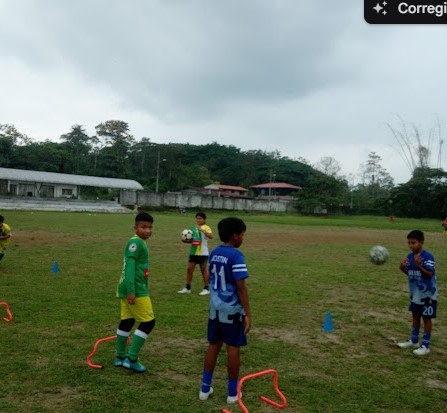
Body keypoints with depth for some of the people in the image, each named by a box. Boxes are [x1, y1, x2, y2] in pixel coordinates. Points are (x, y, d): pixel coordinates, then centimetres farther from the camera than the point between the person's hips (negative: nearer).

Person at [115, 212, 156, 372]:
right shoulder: (136, 242, -15)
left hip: (126, 288, 10)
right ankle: (131, 359, 2)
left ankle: (120, 357, 29)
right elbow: (130, 266, -22)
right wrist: (131, 291, -26)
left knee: (127, 321, 17)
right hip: (135, 289, -10)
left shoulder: (139, 242, 16)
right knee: (148, 322, -3)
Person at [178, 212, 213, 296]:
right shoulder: (193, 228, 9)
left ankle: (206, 288, 16)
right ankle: (187, 288, 16)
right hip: (193, 252, 6)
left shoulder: (206, 227, -8)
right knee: (189, 269, 6)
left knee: (204, 270, 4)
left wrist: (202, 230, -34)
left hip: (203, 253, -6)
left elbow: (211, 236, -26)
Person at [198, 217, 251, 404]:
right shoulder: (236, 255, -17)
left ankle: (205, 389, 25)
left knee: (213, 345, 16)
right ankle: (232, 393, 19)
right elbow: (241, 287, -20)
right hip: (232, 309, -7)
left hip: (215, 307, 7)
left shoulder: (214, 253, 5)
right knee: (233, 348, 6)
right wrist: (248, 313, -17)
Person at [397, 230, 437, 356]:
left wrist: (419, 266, -41)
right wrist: (402, 268, -14)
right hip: (415, 293, 7)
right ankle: (414, 341, 33)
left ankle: (425, 346, 15)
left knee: (426, 318, 4)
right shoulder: (410, 256, -1)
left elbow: (429, 274, -26)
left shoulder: (428, 256, -21)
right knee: (415, 315, 18)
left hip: (427, 294, -7)